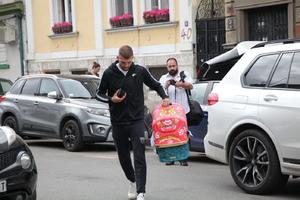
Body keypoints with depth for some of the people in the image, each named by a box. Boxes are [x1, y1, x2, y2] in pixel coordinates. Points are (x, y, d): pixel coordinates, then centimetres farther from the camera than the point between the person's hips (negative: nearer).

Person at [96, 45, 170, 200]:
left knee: (139, 157, -11)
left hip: (137, 120, -1)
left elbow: (156, 85, 11)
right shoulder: (109, 73, -4)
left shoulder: (140, 71, -3)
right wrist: (111, 99, -14)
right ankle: (132, 181, 37)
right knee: (123, 157, 13)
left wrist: (164, 97, -7)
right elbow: (99, 94, 6)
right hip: (118, 123, 2)